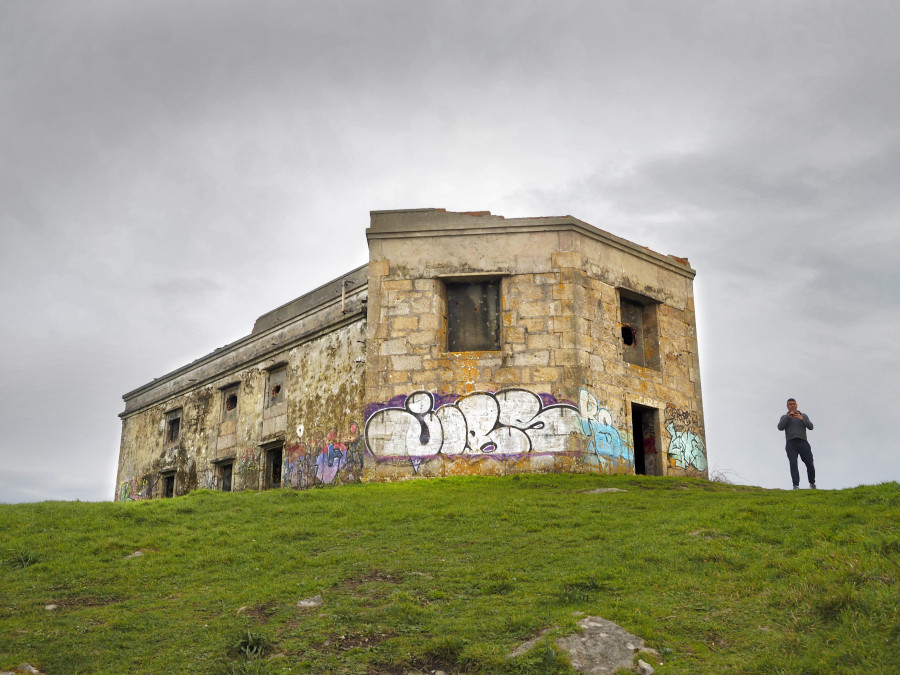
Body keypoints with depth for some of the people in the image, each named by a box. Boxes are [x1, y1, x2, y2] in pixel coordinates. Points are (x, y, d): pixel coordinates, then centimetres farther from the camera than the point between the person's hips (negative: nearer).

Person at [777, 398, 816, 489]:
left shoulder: (803, 415, 22)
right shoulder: (784, 417, 21)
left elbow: (810, 427, 5)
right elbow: (780, 428, 1)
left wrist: (801, 418, -11)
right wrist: (788, 416, -9)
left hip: (803, 442, 1)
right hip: (791, 443, -1)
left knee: (810, 464, -6)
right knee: (793, 464, -17)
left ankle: (812, 484, 16)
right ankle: (796, 486, -24)